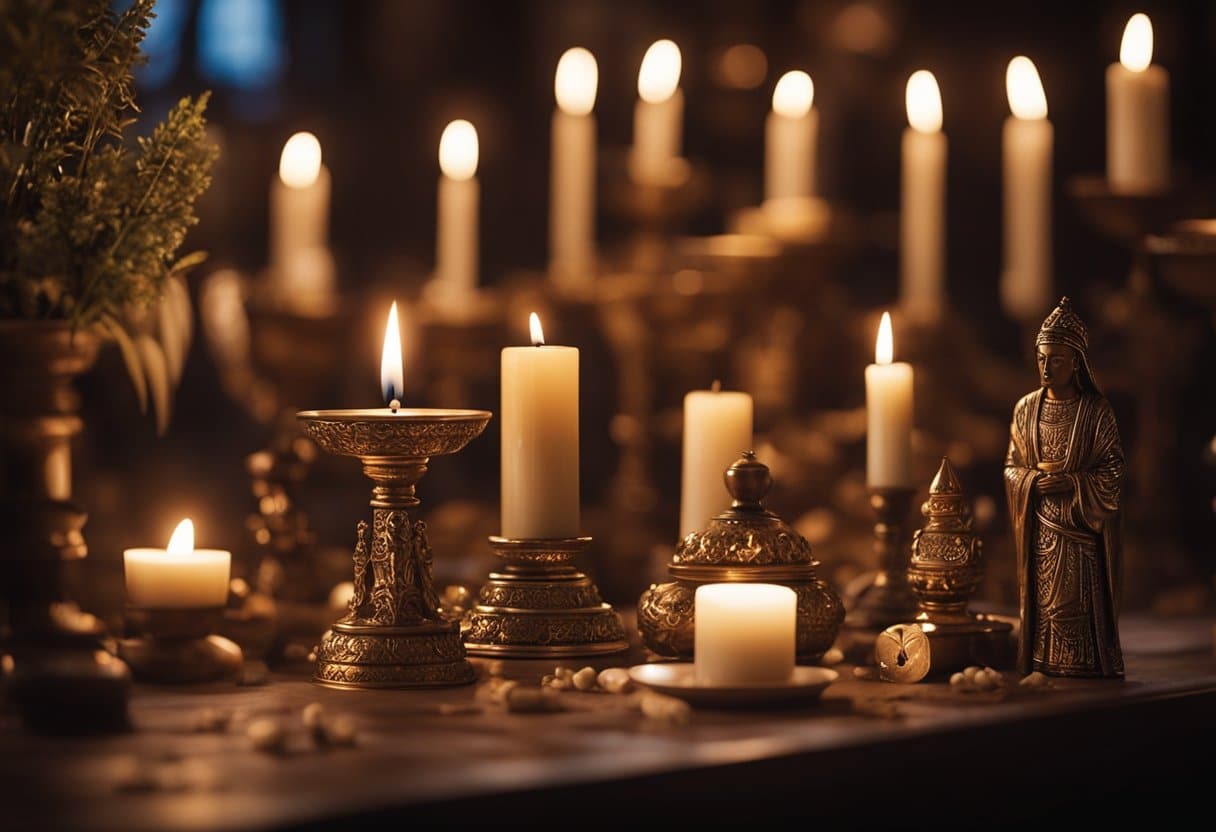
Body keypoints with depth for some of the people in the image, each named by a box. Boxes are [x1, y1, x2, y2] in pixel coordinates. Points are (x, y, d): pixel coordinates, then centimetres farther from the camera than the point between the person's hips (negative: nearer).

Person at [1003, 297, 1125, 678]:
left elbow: (1113, 473, -2)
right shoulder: (1026, 408, 7)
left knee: (1079, 611, -7)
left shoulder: (1096, 411, -4)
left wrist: (1071, 483, -15)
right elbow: (1011, 466, 12)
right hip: (1039, 529, 3)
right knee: (1041, 608, 1)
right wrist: (1033, 481, -8)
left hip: (1080, 531, -3)